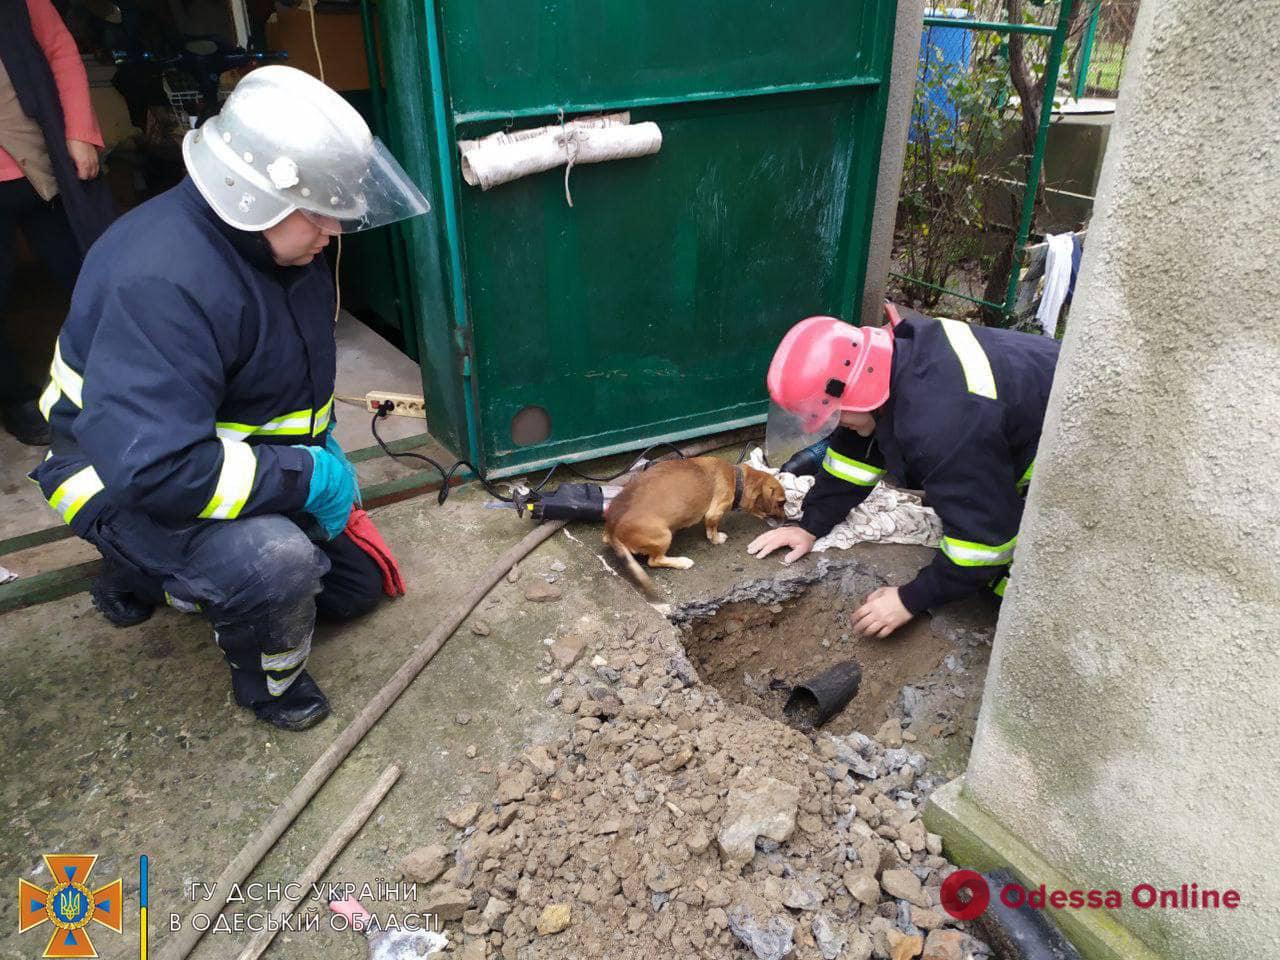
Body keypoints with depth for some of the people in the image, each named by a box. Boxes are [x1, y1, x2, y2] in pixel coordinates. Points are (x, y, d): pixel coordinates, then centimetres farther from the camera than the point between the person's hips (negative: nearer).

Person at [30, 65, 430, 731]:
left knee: (357, 584, 15)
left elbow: (301, 365, 15)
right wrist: (307, 475, -31)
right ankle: (267, 681, -2)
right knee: (278, 561, -37)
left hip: (250, 465, 9)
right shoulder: (163, 283, -33)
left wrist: (322, 442, 2)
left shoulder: (277, 241, -4)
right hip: (130, 486, -8)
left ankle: (158, 575, 25)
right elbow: (151, 470, -39)